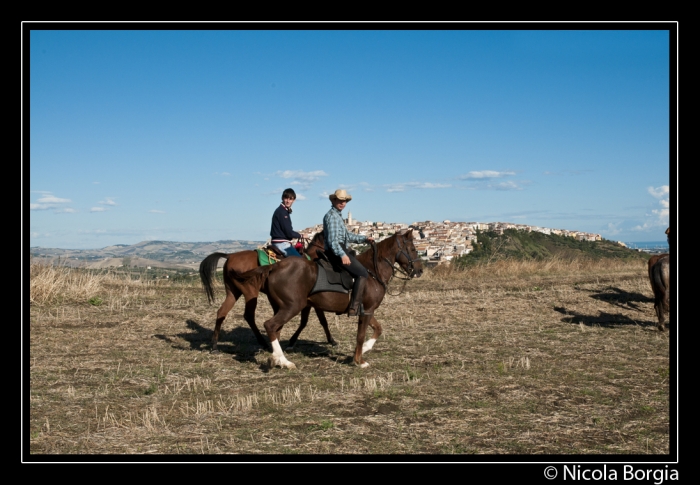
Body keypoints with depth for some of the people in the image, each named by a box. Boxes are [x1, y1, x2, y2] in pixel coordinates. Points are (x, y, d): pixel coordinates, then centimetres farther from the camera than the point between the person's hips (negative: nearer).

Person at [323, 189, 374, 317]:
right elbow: (332, 239, -23)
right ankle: (354, 308, -23)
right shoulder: (332, 216, -12)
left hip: (340, 250, 11)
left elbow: (347, 236, 28)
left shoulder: (337, 216, 20)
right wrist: (342, 255, -34)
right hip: (336, 251, -11)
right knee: (362, 273, -16)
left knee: (362, 271, 20)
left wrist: (364, 238, 20)